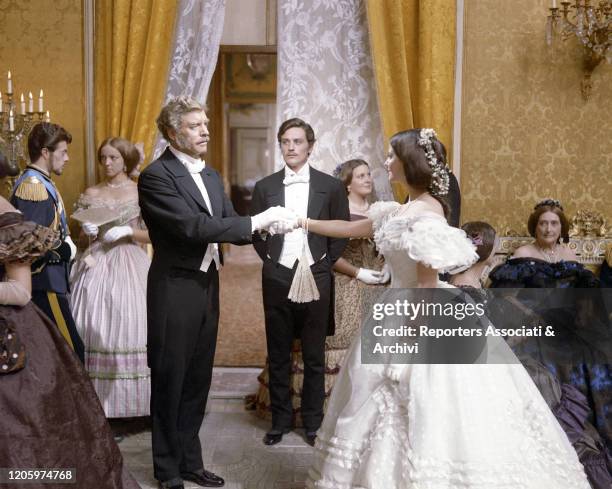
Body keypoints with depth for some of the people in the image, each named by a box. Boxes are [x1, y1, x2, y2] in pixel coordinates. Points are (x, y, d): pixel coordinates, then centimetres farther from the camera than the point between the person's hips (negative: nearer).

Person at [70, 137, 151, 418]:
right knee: (95, 330, -3)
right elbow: (82, 237, 14)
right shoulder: (91, 194, 10)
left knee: (130, 327, -7)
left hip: (130, 265, -2)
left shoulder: (141, 192, 3)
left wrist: (128, 231, -14)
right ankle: (97, 401, 5)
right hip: (96, 265, 2)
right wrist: (88, 232, -7)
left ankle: (132, 400, 4)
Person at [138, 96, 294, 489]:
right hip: (175, 291, -7)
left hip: (207, 287, 7)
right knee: (170, 381, 6)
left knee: (197, 380, 16)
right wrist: (255, 222, -23)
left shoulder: (211, 176, 12)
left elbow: (229, 225, 8)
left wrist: (266, 223, -12)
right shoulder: (156, 176, -14)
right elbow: (192, 226, -24)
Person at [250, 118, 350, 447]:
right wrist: (270, 259, 3)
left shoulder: (331, 186, 1)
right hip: (276, 279, 1)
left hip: (315, 279, -1)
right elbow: (254, 232, 11)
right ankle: (280, 420, 22)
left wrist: (323, 264, -2)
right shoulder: (265, 187, 4)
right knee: (278, 356, 10)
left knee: (314, 357, 8)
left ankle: (313, 421, 21)